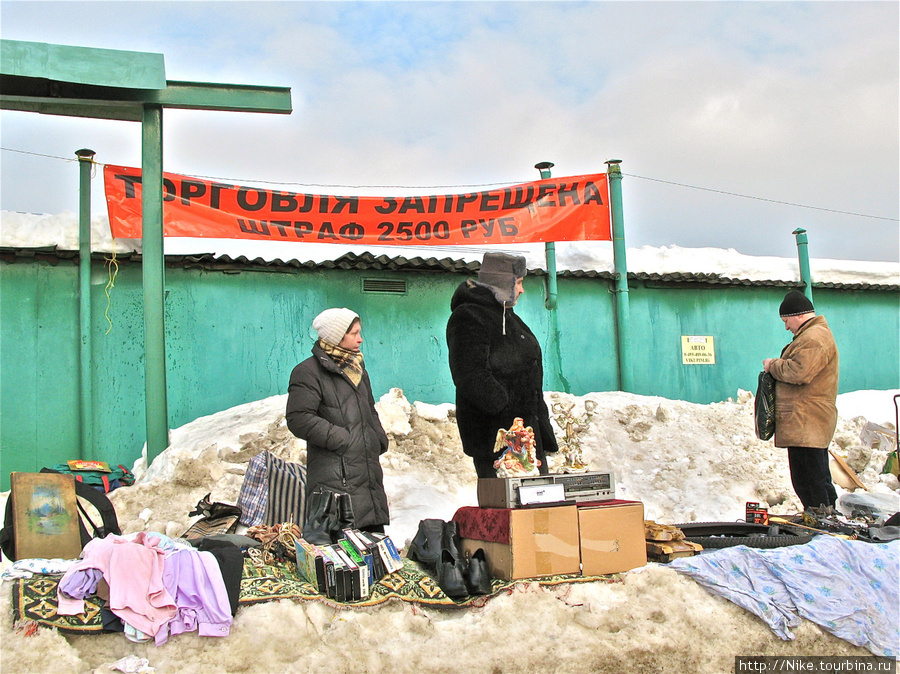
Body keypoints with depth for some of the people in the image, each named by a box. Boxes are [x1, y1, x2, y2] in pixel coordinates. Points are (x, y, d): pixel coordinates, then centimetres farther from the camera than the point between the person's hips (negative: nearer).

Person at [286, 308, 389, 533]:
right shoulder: (308, 372, -6)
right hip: (335, 479, -8)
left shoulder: (357, 369, 20)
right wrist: (341, 439, -17)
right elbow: (298, 419, -15)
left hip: (369, 471, 8)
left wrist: (379, 439, 12)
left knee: (375, 534, 11)